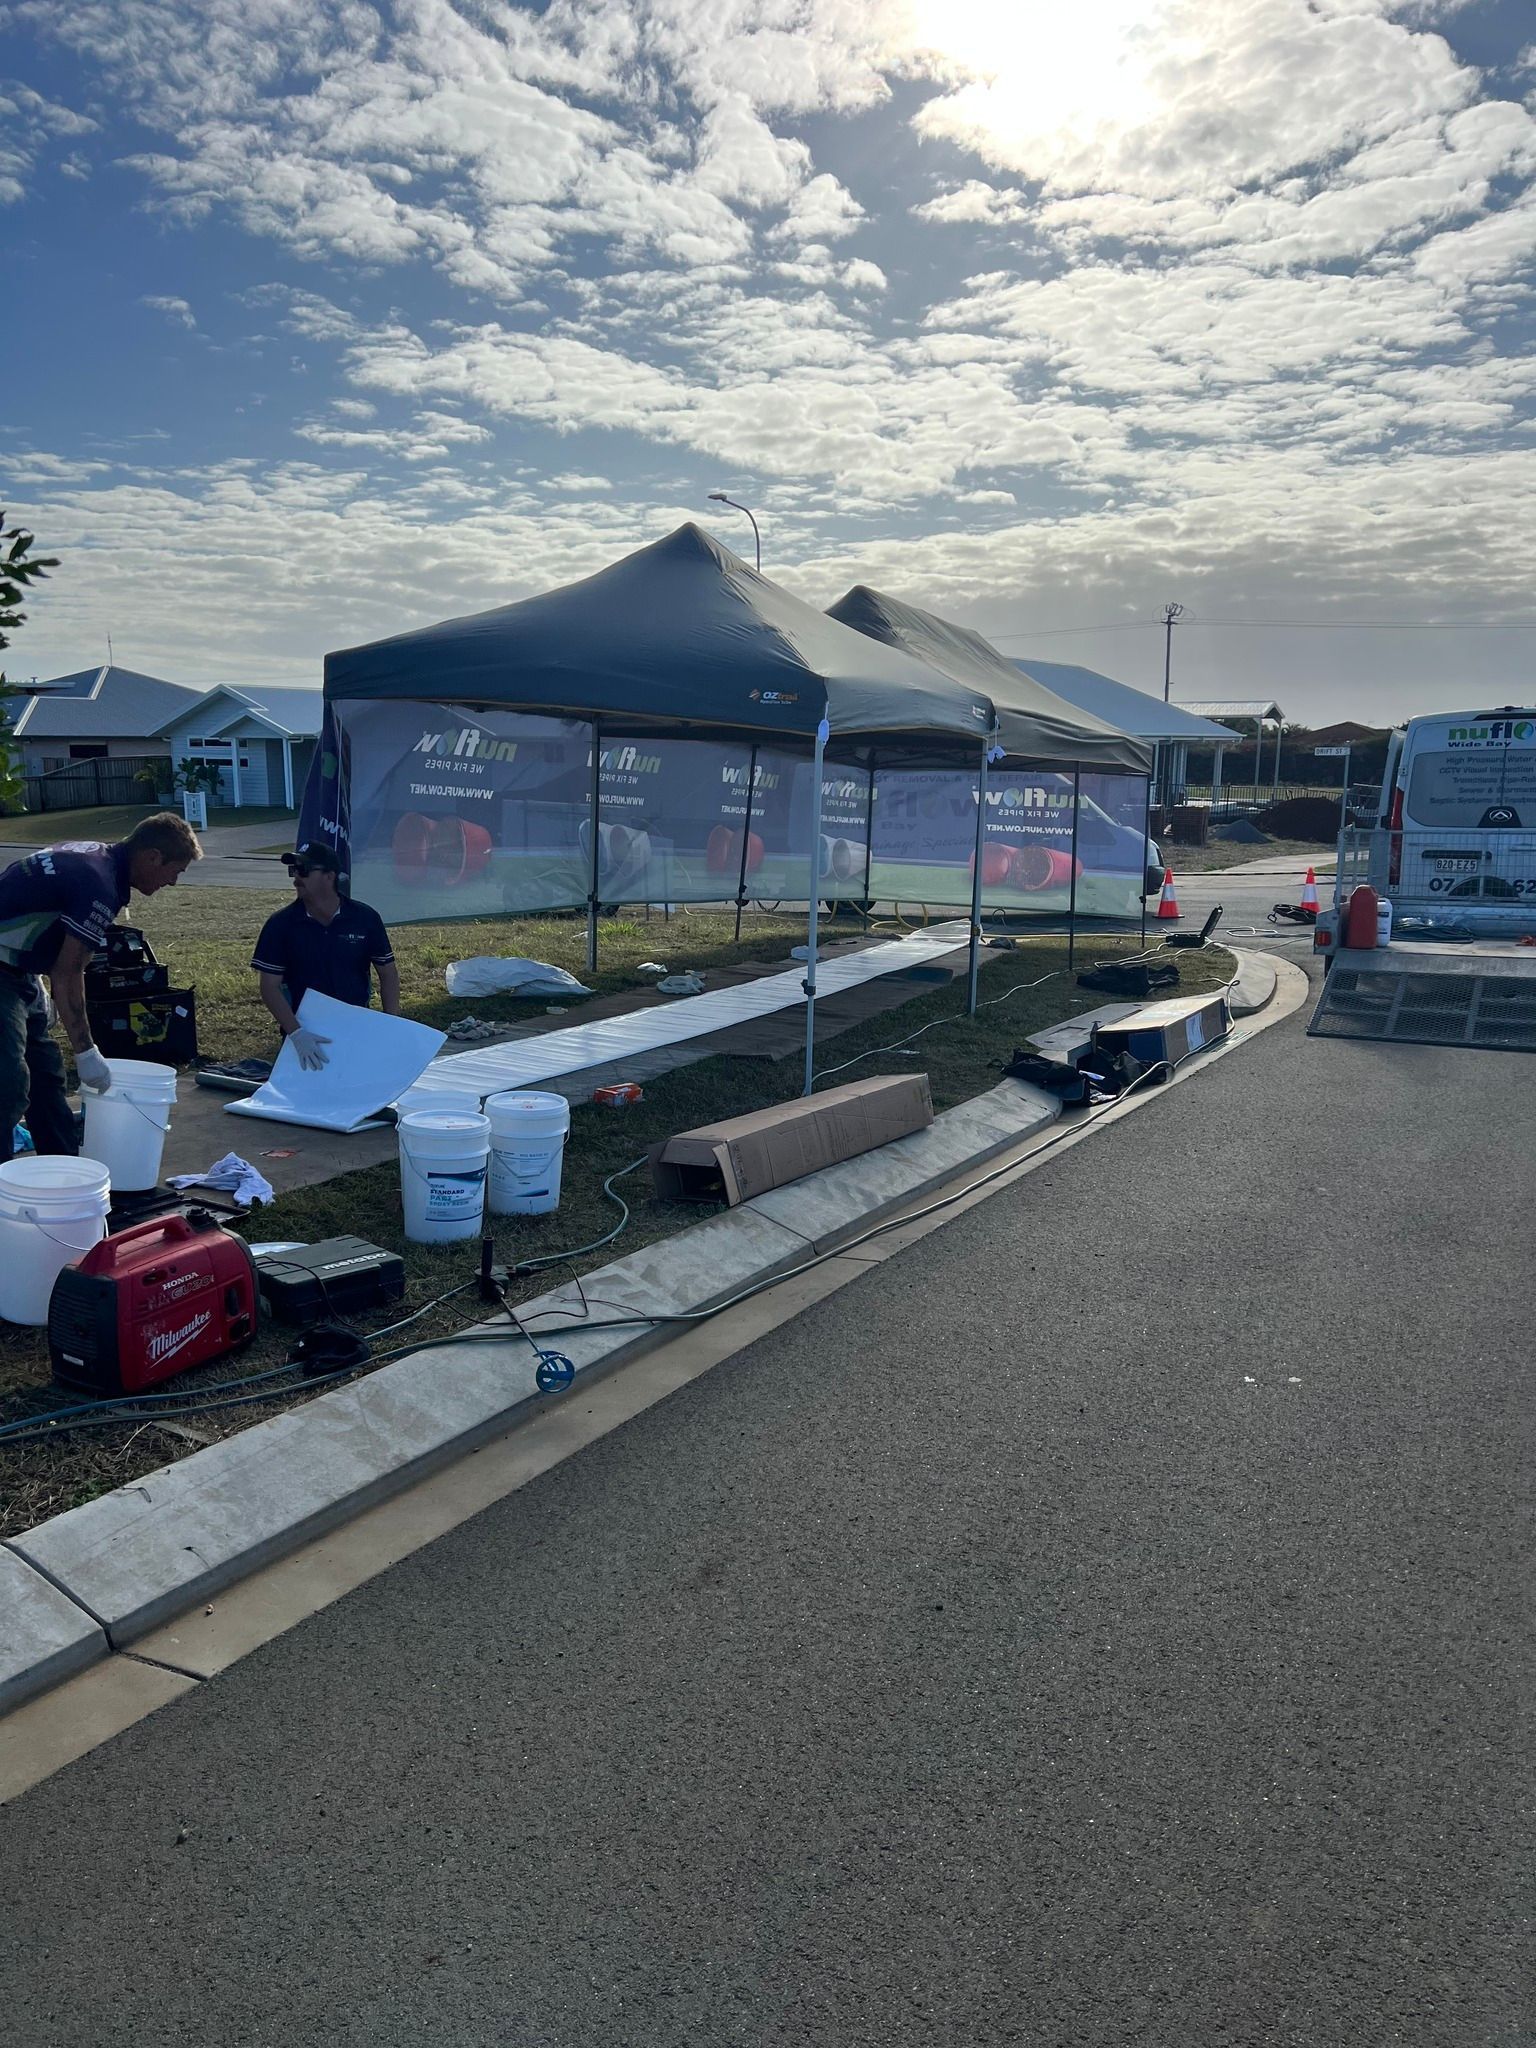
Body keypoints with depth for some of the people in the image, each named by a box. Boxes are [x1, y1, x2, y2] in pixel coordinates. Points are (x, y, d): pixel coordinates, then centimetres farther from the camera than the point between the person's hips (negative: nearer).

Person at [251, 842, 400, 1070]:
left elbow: (388, 974, 5)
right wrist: (296, 1033, -19)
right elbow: (270, 987, -6)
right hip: (304, 1036, -1)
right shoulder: (280, 924, -4)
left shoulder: (365, 919, -2)